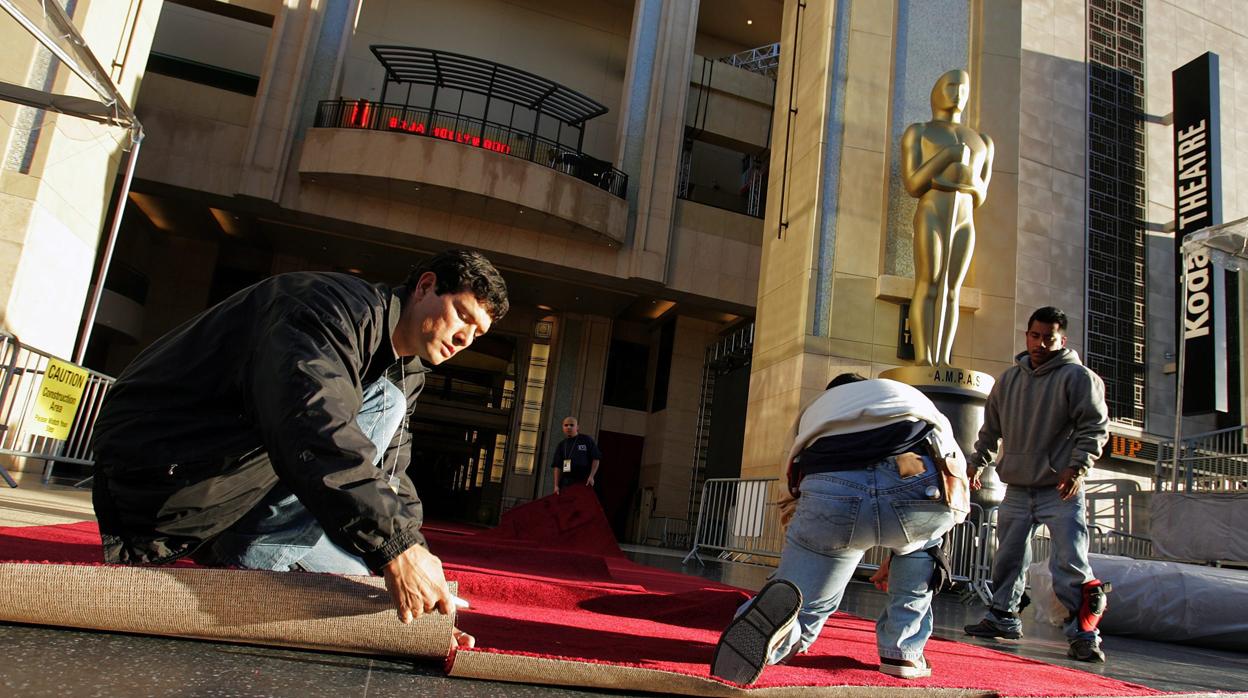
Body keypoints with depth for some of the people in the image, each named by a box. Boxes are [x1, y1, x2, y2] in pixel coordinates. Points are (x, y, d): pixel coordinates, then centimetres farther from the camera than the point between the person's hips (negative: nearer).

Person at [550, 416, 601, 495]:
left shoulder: (587, 441, 4)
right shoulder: (561, 445, 13)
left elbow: (596, 459, 3)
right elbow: (557, 466, 9)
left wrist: (591, 476, -7)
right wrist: (556, 485, 1)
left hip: (583, 482, -3)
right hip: (566, 482, 3)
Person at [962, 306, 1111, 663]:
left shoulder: (1078, 376, -4)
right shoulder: (1009, 379, 13)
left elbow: (1095, 426, -8)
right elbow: (991, 428, 20)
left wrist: (1078, 465, -19)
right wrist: (977, 462, 14)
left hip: (1061, 490, -5)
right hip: (1016, 489, 6)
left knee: (1071, 563, -11)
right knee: (1008, 558, 13)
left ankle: (1084, 633, -3)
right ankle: (1002, 617, 26)